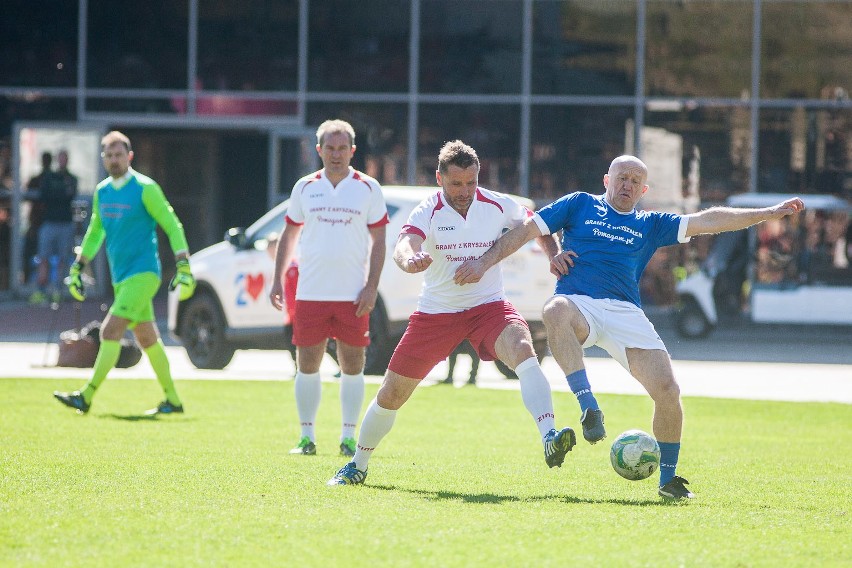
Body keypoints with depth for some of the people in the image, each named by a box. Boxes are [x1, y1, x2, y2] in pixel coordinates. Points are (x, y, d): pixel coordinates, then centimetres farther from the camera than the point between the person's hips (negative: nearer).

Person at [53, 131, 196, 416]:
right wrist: (77, 268, 21)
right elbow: (95, 232, 25)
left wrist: (184, 268, -13)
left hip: (143, 274, -7)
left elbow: (173, 226, -7)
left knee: (110, 331, -16)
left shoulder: (145, 189, -9)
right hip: (121, 277, 7)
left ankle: (86, 396, -16)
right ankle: (173, 400, 18)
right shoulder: (102, 192, 11)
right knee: (147, 339, 11)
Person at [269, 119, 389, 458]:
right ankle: (307, 437, 9)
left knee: (352, 365, 1)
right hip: (310, 291, 1)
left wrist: (371, 287, -6)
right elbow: (289, 236, 15)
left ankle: (348, 438, 8)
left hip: (353, 295, -1)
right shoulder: (305, 188, 8)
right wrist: (278, 280, 6)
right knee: (307, 365, 1)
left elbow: (378, 242, 3)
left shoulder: (368, 188, 3)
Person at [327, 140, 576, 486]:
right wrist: (409, 260, -59)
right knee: (391, 394, 5)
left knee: (523, 351, -32)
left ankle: (550, 440, -43)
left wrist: (556, 257, -12)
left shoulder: (498, 206, -7)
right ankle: (357, 466, 28)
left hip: (488, 305, 0)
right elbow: (404, 245, -34)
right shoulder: (428, 213, -14)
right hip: (436, 311, 0)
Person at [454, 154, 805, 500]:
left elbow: (706, 221, 17)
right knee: (555, 311, -41)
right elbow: (527, 231, 16)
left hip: (626, 313, 2)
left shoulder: (650, 225, 22)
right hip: (578, 304, -2)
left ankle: (667, 479, 7)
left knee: (667, 390, -14)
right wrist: (484, 262, 6)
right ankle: (589, 407, -44)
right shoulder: (580, 204, 18)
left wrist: (769, 213, 11)